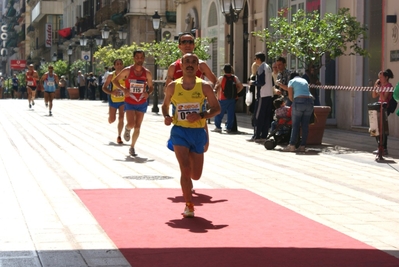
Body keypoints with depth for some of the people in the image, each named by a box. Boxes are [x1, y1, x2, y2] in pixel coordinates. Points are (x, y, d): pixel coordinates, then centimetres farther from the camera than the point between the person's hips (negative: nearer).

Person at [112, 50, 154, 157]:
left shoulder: (147, 73, -2)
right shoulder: (127, 71, -9)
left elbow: (151, 86, 10)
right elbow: (114, 80, 0)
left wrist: (148, 93, -12)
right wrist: (123, 89, -15)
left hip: (142, 103, 2)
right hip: (129, 102, -2)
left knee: (137, 127, 3)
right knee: (131, 124, -17)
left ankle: (132, 147, 19)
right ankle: (127, 129, 21)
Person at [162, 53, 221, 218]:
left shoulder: (204, 86, -2)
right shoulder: (173, 86, 1)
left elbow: (217, 108, 0)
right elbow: (165, 105, 15)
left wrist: (201, 115, -16)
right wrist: (166, 116, -7)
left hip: (198, 132, 1)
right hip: (179, 131, -1)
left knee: (196, 175, 7)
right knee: (185, 169, -15)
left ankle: (188, 183, 45)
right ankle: (189, 206, -3)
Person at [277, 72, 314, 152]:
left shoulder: (292, 81, 13)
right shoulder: (305, 81, 29)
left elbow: (290, 96, 7)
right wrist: (280, 85, 43)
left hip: (299, 101, -5)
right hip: (310, 101, 5)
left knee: (295, 124, 0)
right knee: (305, 125, 4)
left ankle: (292, 145, -1)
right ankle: (302, 146, 3)